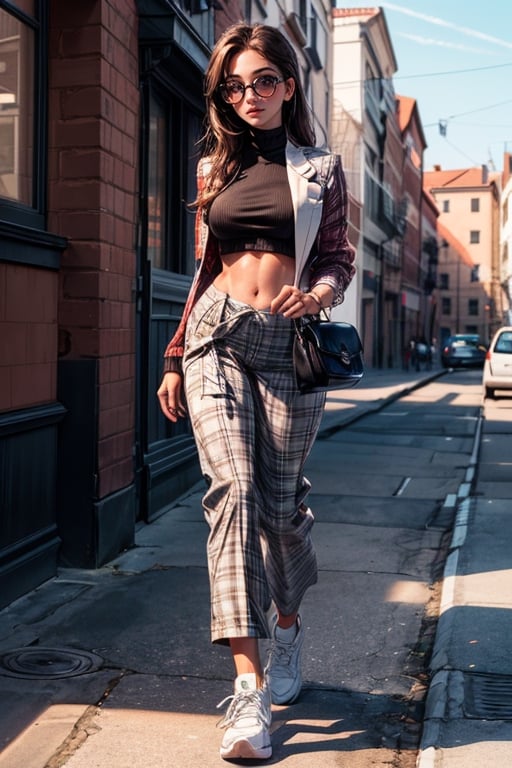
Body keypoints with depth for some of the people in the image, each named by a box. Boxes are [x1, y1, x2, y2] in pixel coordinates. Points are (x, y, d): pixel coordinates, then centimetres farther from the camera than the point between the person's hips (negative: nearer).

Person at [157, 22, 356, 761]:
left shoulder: (320, 167, 9)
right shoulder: (214, 167, 15)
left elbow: (339, 256, 9)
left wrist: (321, 290, -15)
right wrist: (176, 358, 14)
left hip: (288, 345, -1)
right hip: (217, 336, 1)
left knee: (278, 503, 3)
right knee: (232, 491, -14)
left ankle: (287, 627, 33)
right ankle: (250, 684, -13)